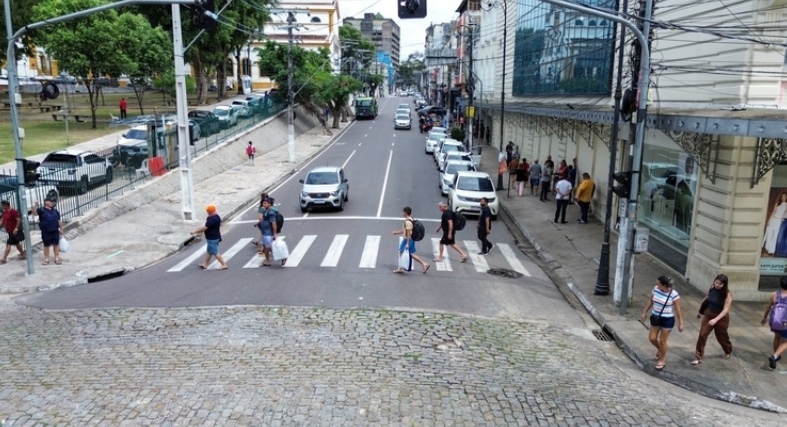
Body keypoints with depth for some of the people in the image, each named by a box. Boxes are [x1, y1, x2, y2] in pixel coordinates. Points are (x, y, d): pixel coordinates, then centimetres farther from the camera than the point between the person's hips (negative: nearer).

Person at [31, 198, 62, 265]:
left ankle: (57, 259, 16)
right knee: (46, 245, 6)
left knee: (56, 244, 7)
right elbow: (34, 213, -22)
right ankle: (46, 259, 15)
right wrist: (35, 205, -34)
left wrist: (61, 228, 13)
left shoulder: (55, 210, 9)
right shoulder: (42, 210, -4)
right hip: (46, 232, -3)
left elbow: (59, 220, 14)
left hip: (55, 231, 4)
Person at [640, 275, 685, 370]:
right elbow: (651, 301, 9)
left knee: (662, 340, 4)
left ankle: (662, 360, 26)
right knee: (652, 338, 9)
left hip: (667, 320, -5)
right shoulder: (656, 289, -6)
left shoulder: (673, 294, -21)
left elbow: (678, 309, -14)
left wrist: (680, 323, -13)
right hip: (655, 317, 5)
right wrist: (645, 312, 14)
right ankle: (660, 350, 42)